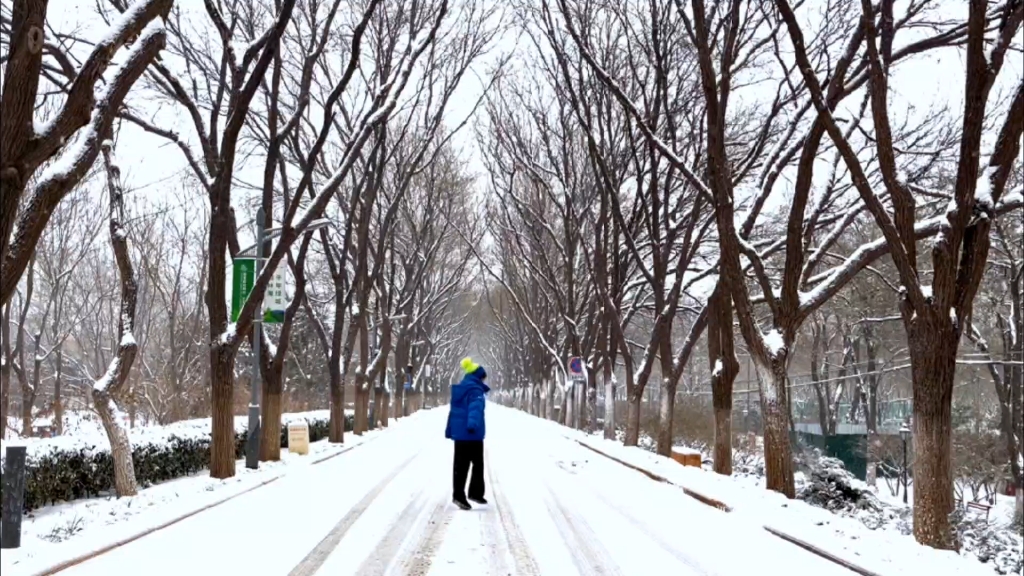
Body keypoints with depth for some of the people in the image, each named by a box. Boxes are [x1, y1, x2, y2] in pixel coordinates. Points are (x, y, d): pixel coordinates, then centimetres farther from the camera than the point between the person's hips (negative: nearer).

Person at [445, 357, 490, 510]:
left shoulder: (458, 390, 16)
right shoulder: (475, 390, -11)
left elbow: (453, 410, 22)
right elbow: (475, 409, -29)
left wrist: (449, 430, 28)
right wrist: (473, 424, -44)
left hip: (458, 433, 8)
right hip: (472, 434, -8)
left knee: (460, 465, 8)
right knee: (478, 464, 5)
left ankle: (458, 495, 5)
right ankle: (475, 493, 8)